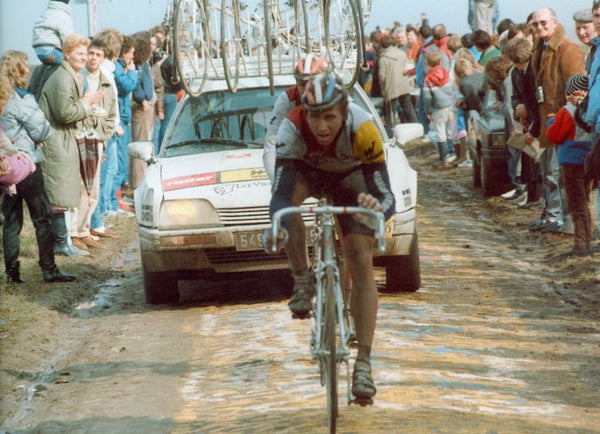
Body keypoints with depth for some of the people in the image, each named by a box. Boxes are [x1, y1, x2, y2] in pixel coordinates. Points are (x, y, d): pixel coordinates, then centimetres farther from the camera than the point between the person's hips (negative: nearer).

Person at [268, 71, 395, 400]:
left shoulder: (362, 131, -38)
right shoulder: (292, 130, -37)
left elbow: (387, 197, -37)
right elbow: (280, 196, -40)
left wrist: (376, 206, -61)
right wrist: (280, 220, -62)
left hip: (350, 177, -1)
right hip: (307, 171, 1)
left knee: (362, 264, -13)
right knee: (289, 195, -36)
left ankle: (363, 363, -8)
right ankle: (302, 283, -15)